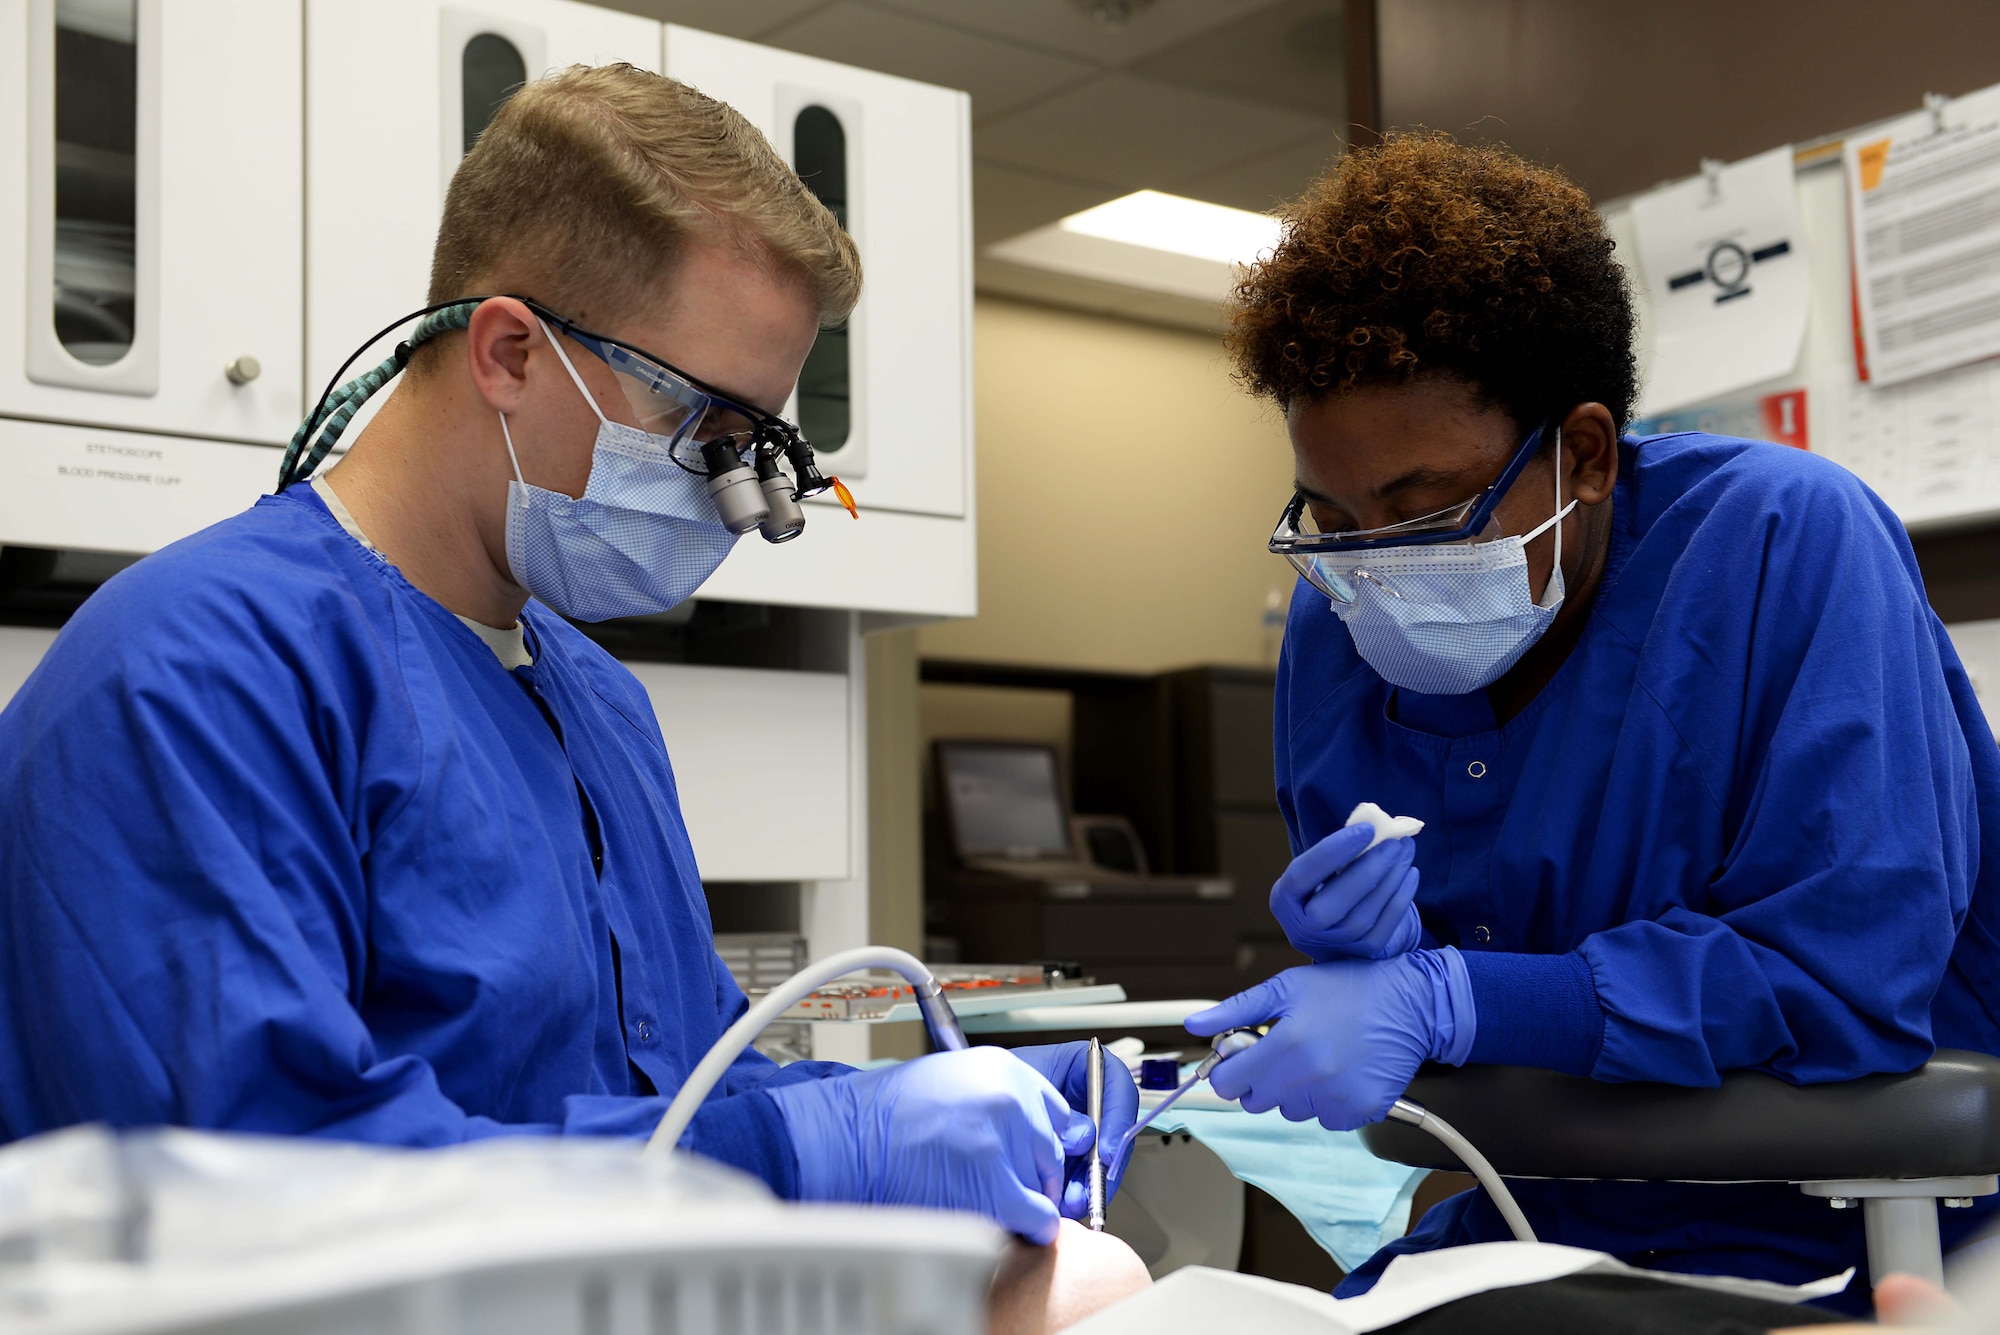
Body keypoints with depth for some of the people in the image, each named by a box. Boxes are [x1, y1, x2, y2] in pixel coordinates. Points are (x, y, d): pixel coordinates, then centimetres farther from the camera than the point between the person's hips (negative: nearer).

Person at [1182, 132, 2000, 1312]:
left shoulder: (1792, 544, -18)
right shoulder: (1337, 638, -1)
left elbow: (1849, 979, -26)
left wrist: (1440, 1000, -29)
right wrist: (1356, 957, -16)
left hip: (1862, 1250, -4)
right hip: (1551, 1234, 5)